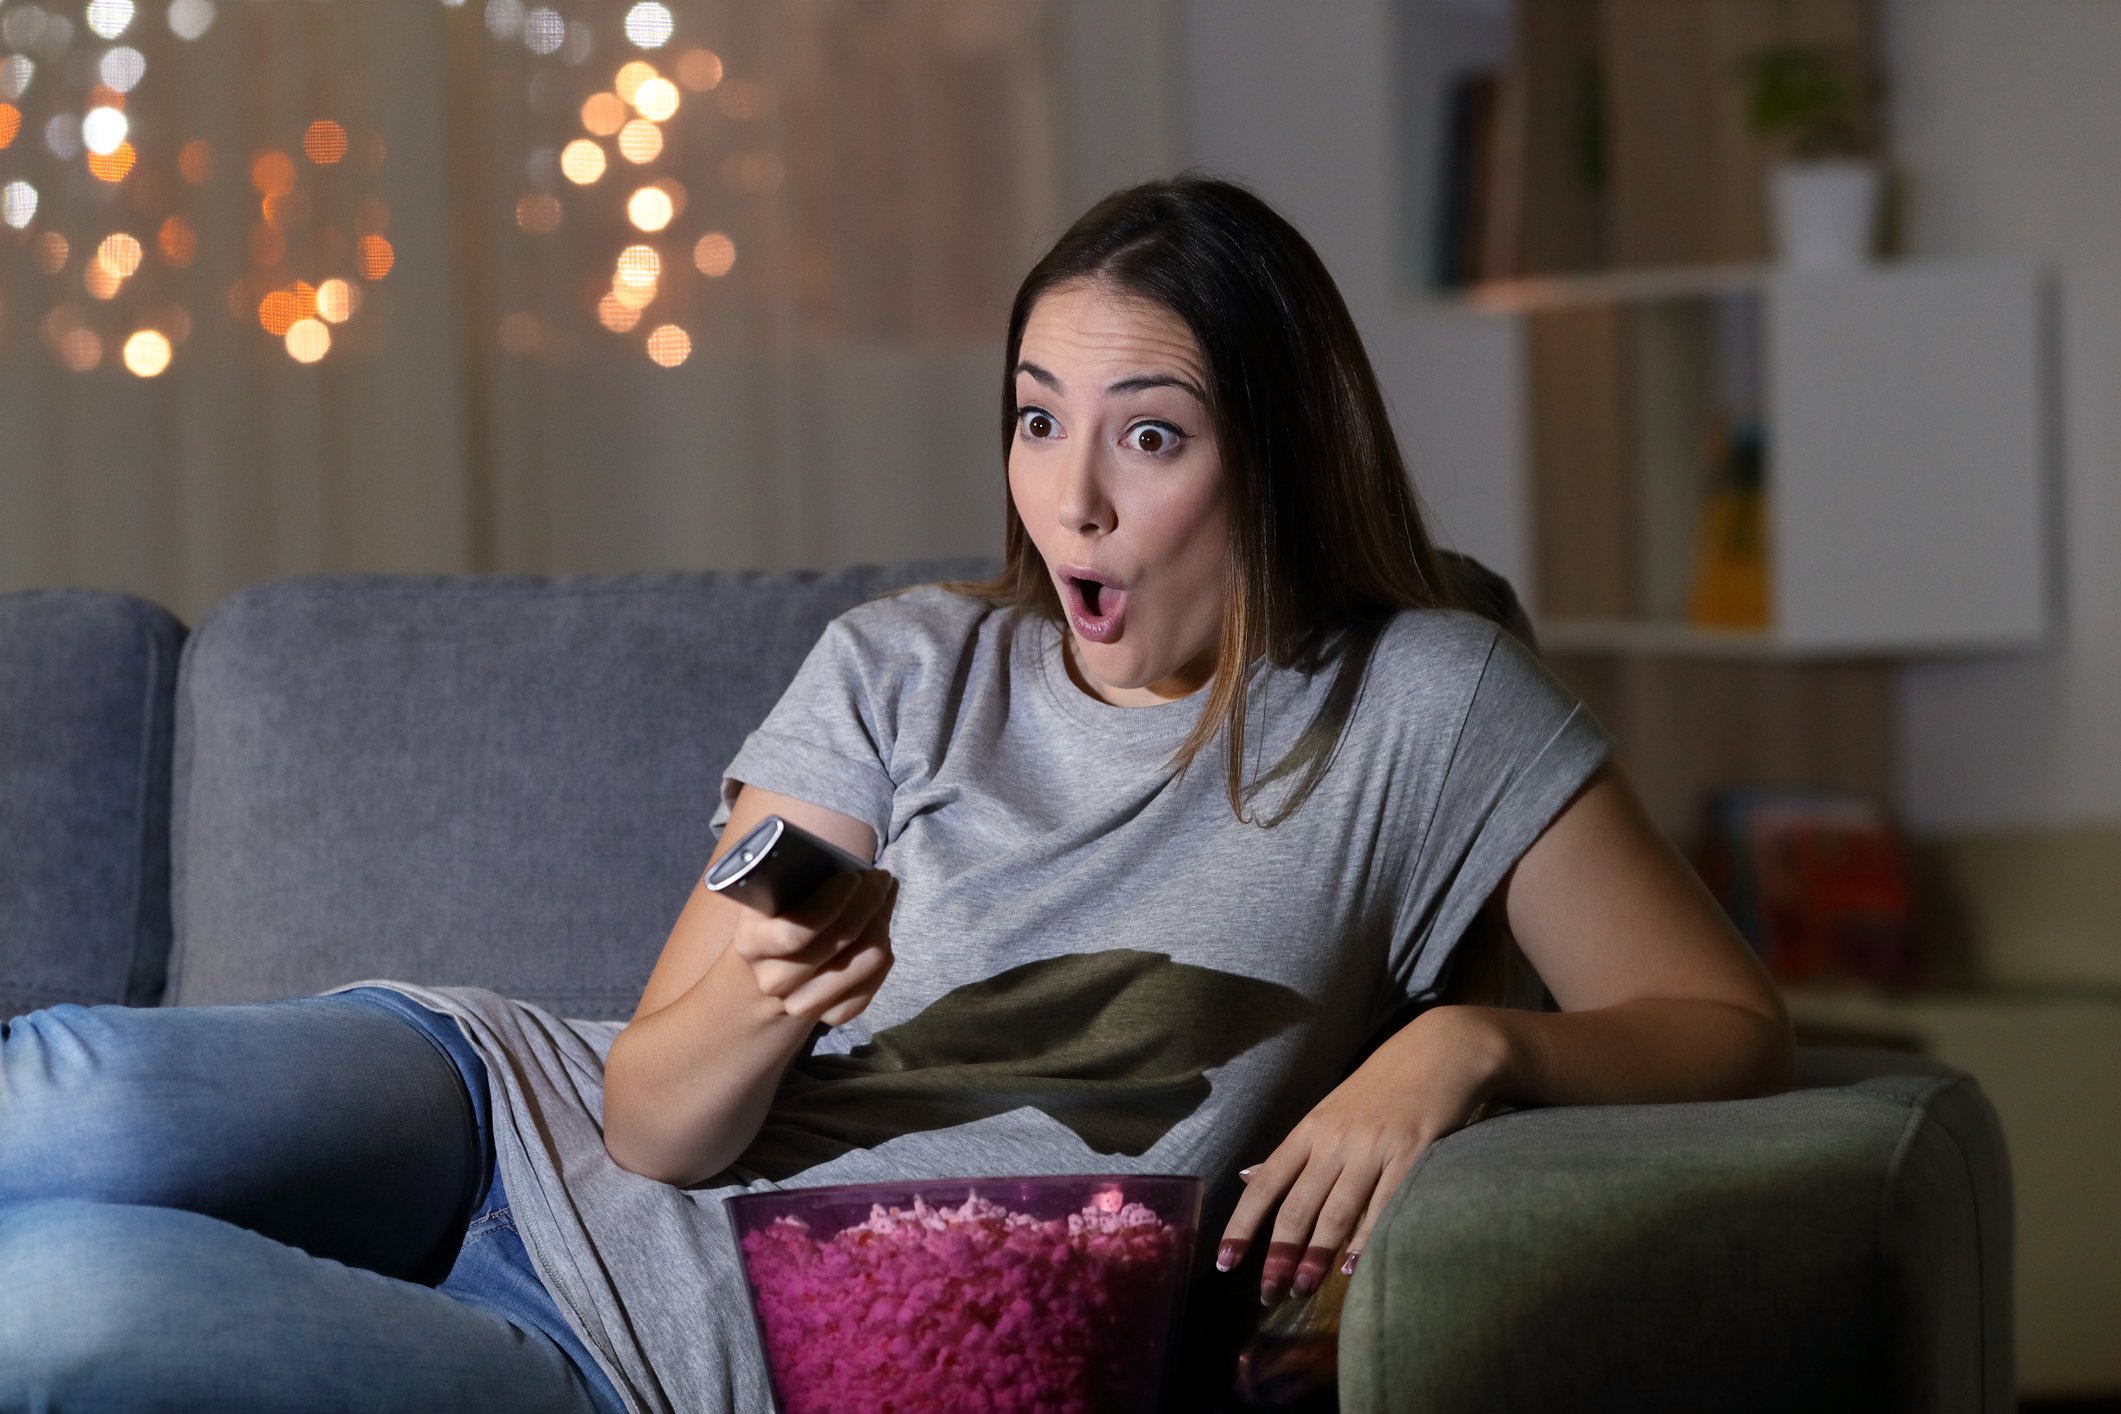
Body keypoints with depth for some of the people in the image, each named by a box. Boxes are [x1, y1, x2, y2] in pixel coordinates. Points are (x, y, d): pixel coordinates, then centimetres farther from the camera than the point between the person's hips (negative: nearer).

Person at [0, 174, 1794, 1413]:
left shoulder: (1423, 709, -1)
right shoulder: (905, 670, 4)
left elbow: (1729, 1026, -1)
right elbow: (657, 1120, -1)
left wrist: (1467, 1044, -19)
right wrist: (760, 1003, -23)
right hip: (526, 1124, 3)